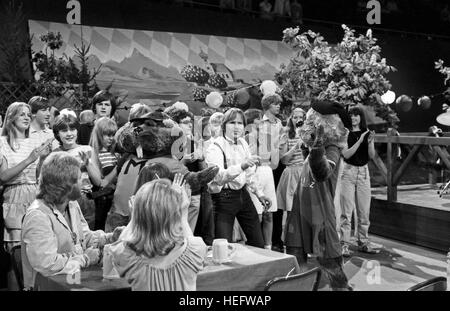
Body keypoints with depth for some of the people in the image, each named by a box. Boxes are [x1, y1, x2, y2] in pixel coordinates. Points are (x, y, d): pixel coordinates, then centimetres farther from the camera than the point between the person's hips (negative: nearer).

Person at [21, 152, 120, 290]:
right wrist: (85, 259, -17)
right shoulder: (37, 216, -23)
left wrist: (110, 237, -2)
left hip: (75, 276, 8)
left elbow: (85, 236, 16)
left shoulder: (72, 204, 6)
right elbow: (47, 264, -29)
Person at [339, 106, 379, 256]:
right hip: (348, 171, -3)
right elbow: (346, 154, -12)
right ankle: (344, 244, 1)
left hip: (363, 172, 4)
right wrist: (360, 140, -19)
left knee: (364, 210, 8)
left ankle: (363, 243, 19)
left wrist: (370, 142, -15)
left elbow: (372, 156, 3)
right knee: (346, 211, -4)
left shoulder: (367, 133, 7)